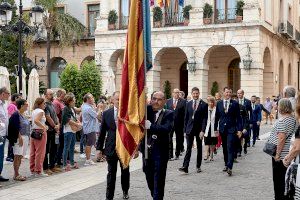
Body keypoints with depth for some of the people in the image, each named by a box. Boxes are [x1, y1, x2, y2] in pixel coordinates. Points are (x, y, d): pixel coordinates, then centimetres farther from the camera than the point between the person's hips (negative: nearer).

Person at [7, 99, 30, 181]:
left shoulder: (23, 115, 14)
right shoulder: (16, 115, -12)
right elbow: (16, 128, -17)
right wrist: (20, 138, -21)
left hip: (24, 137, 9)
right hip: (19, 138, -9)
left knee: (20, 156, 11)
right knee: (17, 156, -6)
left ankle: (17, 174, 17)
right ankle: (16, 175, -2)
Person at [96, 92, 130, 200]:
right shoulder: (106, 113, -1)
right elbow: (102, 132, 3)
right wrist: (99, 148, 2)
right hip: (111, 148, 0)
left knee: (125, 172, 16)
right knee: (111, 174, 5)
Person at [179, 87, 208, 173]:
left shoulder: (204, 105, -4)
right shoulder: (188, 104, 7)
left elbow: (205, 118, -8)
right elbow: (186, 118, 9)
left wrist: (202, 131, -15)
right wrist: (185, 130, 4)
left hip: (199, 129, -2)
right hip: (190, 129, 2)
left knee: (199, 148, 10)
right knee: (188, 148, -4)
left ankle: (198, 166, 20)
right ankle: (185, 167, -10)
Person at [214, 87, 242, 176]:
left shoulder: (235, 104, 0)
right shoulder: (219, 104, 8)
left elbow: (238, 117, 0)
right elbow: (217, 117, 11)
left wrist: (239, 129, -5)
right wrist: (216, 129, 9)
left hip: (231, 129, -3)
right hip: (222, 129, 3)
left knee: (230, 148, -12)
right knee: (224, 148, 12)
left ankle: (229, 167, -17)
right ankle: (226, 164, 25)